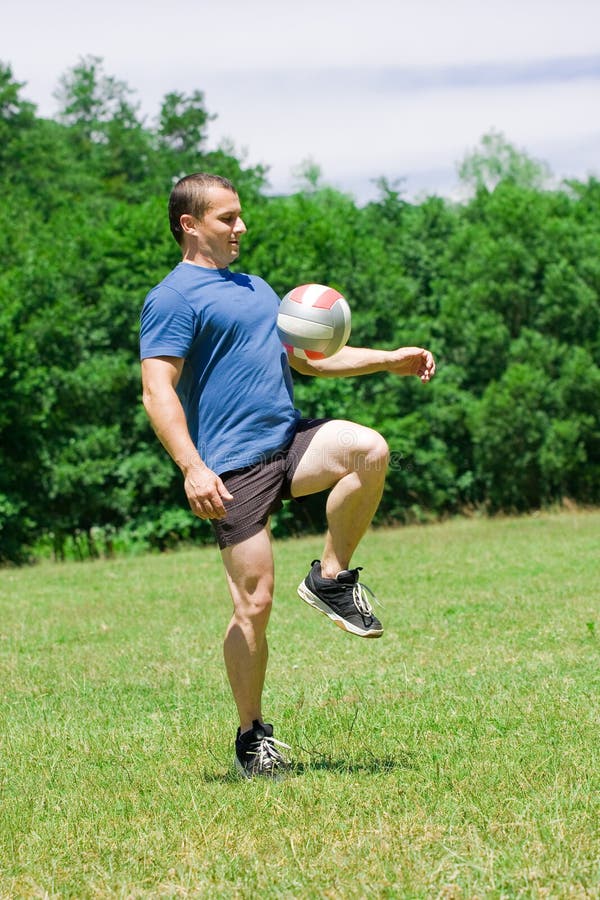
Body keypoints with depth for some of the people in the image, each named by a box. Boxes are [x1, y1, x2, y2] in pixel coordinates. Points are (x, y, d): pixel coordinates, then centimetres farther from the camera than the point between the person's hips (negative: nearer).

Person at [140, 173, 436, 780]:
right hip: (234, 467, -7)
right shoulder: (173, 298, -4)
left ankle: (331, 579, -4)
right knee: (254, 604, -8)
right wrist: (193, 469, -25)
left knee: (369, 450, -24)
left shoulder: (256, 289, 23)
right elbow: (158, 392, -13)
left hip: (291, 439, 7)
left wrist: (390, 361, 22)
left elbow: (307, 358, 31)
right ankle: (252, 736, 9)